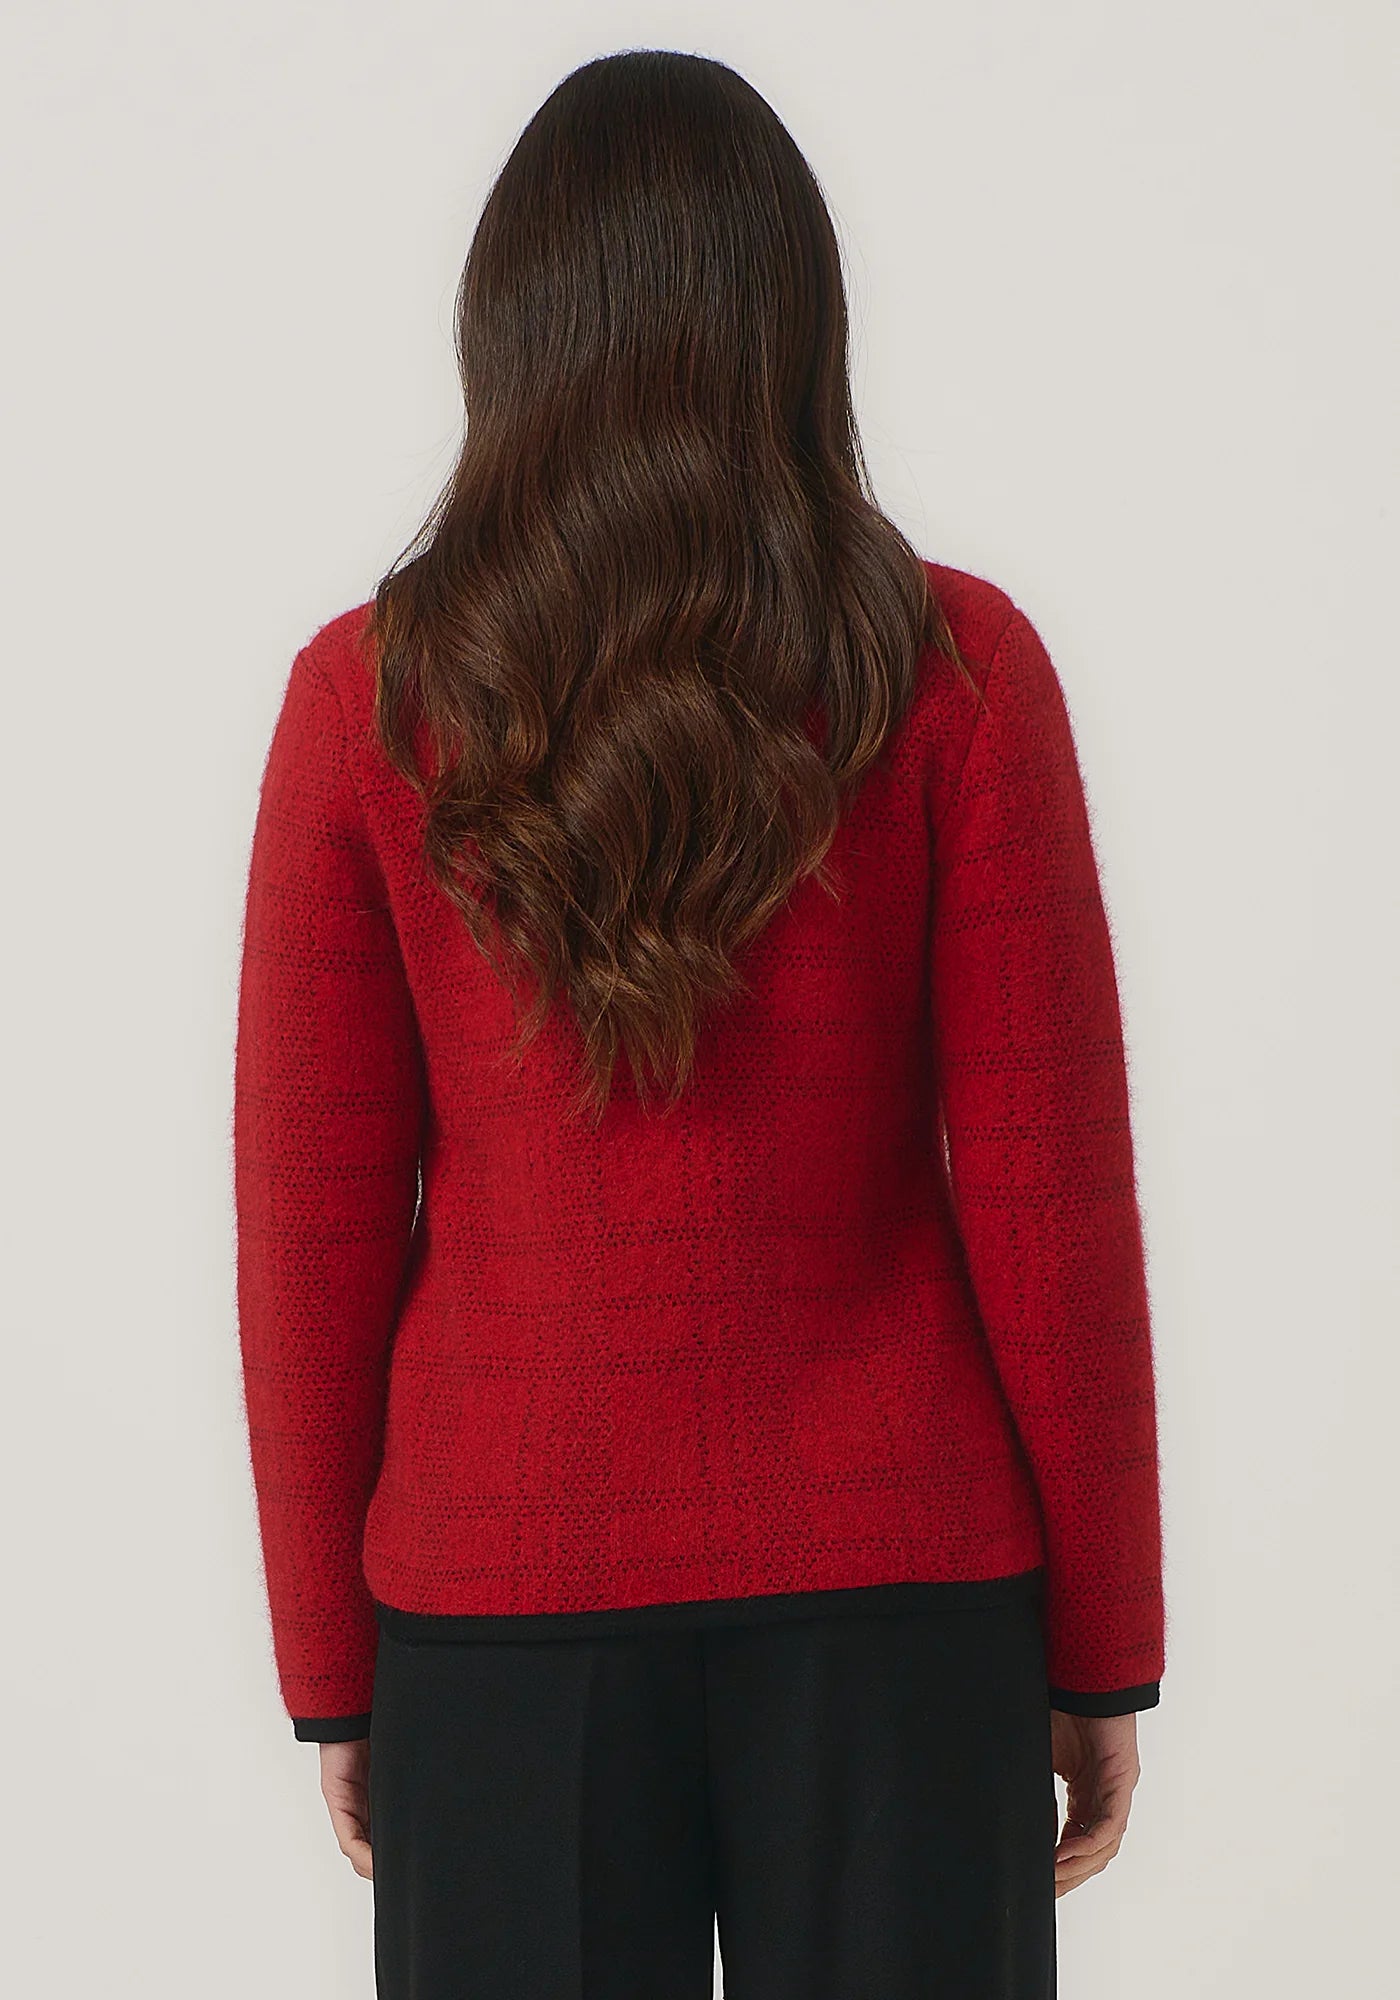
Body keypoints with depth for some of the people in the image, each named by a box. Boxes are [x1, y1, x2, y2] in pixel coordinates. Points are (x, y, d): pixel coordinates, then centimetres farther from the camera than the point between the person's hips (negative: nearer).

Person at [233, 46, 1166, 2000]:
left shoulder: (365, 695, -5)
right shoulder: (955, 668, -8)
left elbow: (311, 1237, -3)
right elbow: (1049, 1201, -7)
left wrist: (328, 1665, 8)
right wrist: (1102, 1650, 3)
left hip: (504, 1573, 1)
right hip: (896, 1560, 0)